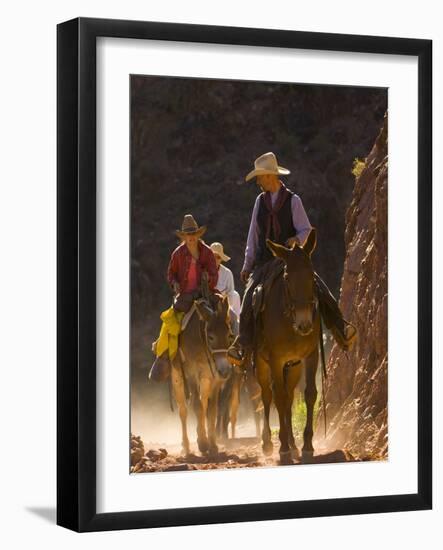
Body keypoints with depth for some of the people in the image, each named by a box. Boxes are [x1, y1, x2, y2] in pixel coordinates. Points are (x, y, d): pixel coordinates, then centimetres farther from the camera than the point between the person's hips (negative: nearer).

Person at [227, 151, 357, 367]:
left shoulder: (293, 200, -1)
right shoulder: (260, 201, 10)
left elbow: (306, 230, 1)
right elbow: (253, 235, 14)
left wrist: (297, 239, -23)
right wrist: (247, 265, 13)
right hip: (264, 263, 2)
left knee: (321, 290, -18)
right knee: (249, 298, -20)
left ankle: (342, 332, -6)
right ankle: (242, 345, -15)